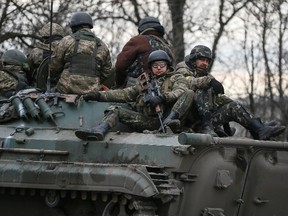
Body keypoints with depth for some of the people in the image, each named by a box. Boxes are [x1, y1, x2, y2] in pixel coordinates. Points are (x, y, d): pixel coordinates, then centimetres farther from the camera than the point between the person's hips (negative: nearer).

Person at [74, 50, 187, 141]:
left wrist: (162, 97, -24)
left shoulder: (175, 79, 14)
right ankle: (99, 130, -39)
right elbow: (125, 94, 21)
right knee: (115, 111, -12)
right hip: (144, 120, 5)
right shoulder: (145, 82, 29)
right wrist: (100, 95, 11)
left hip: (160, 120, -5)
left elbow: (181, 92, -7)